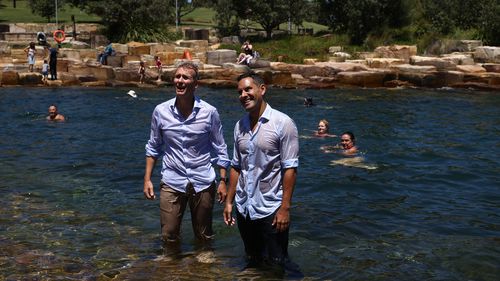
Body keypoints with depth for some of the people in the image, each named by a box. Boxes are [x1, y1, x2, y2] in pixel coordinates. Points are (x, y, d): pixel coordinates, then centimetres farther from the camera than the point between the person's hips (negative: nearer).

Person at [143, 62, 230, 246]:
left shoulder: (209, 112, -7)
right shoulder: (161, 111, -3)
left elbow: (220, 149, 2)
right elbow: (153, 148, 7)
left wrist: (222, 180, -1)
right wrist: (147, 179, 3)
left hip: (203, 182, 0)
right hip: (172, 182, 1)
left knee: (204, 238, 13)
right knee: (169, 237, 5)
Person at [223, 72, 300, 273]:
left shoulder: (282, 123, -11)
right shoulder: (240, 126, 6)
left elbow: (290, 169, -13)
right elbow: (236, 167, 12)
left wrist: (285, 208, -17)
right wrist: (229, 201, 8)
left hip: (270, 210, -5)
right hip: (244, 209, 5)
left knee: (275, 266, 3)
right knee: (253, 264, 17)